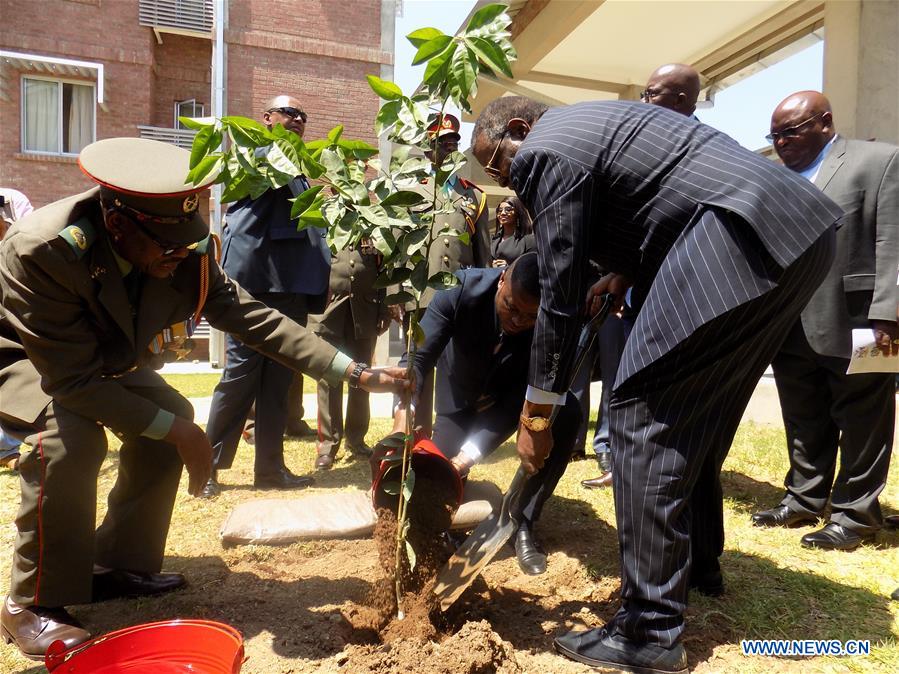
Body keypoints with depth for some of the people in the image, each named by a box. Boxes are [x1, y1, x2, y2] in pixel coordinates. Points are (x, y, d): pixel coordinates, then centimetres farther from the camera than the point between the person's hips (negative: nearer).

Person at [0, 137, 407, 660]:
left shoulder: (185, 251, -23)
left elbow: (251, 316, -21)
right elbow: (73, 379, -36)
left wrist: (356, 372, -27)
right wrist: (174, 430, -33)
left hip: (103, 358, 6)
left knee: (174, 416, -8)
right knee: (71, 437, -32)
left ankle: (118, 565, 10)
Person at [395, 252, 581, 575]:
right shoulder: (462, 289, -32)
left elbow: (518, 402, -32)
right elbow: (419, 356, -34)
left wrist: (469, 454, -45)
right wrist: (404, 412, -53)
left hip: (515, 394, 0)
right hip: (462, 396, 0)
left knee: (568, 413, -27)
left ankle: (523, 523, -12)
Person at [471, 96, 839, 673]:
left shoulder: (545, 151, -4)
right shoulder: (588, 123, 26)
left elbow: (560, 293, -7)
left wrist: (535, 414, -1)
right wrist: (625, 275, 21)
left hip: (743, 237, -10)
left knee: (642, 419, -7)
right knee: (688, 419, 16)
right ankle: (691, 565, 31)